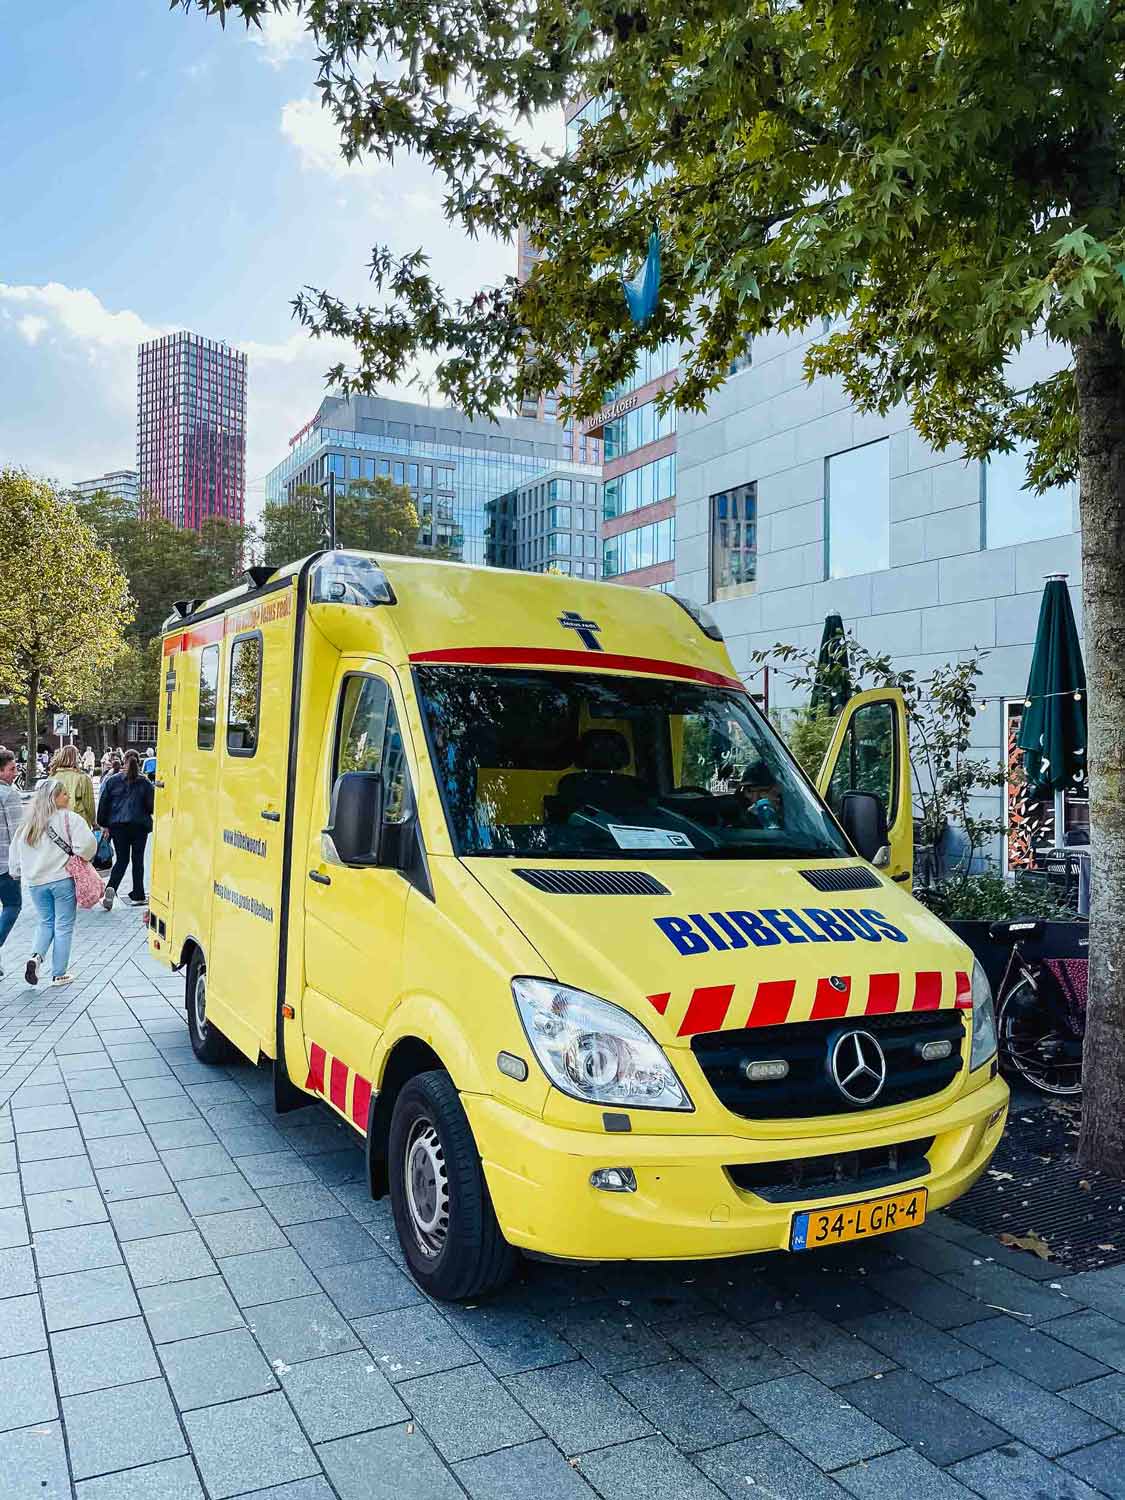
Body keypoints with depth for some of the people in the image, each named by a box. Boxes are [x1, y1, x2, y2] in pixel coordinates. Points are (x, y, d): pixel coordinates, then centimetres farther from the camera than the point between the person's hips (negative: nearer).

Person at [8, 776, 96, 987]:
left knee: (45, 922, 23)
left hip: (36, 882, 5)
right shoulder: (69, 818, -12)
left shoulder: (27, 824, 5)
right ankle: (59, 974, 14)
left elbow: (15, 853, 9)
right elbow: (87, 844, -21)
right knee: (63, 926, 8)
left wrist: (18, 871, 25)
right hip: (63, 880, -5)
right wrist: (81, 858, 0)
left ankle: (37, 956, -2)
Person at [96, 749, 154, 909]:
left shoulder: (112, 780, 0)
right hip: (139, 825, -1)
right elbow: (151, 806, -1)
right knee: (138, 860, 8)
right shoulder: (145, 782, -3)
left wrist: (103, 824, 10)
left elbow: (103, 804, 1)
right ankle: (138, 895, 12)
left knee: (121, 859, 8)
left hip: (118, 825, 1)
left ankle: (111, 888, -15)